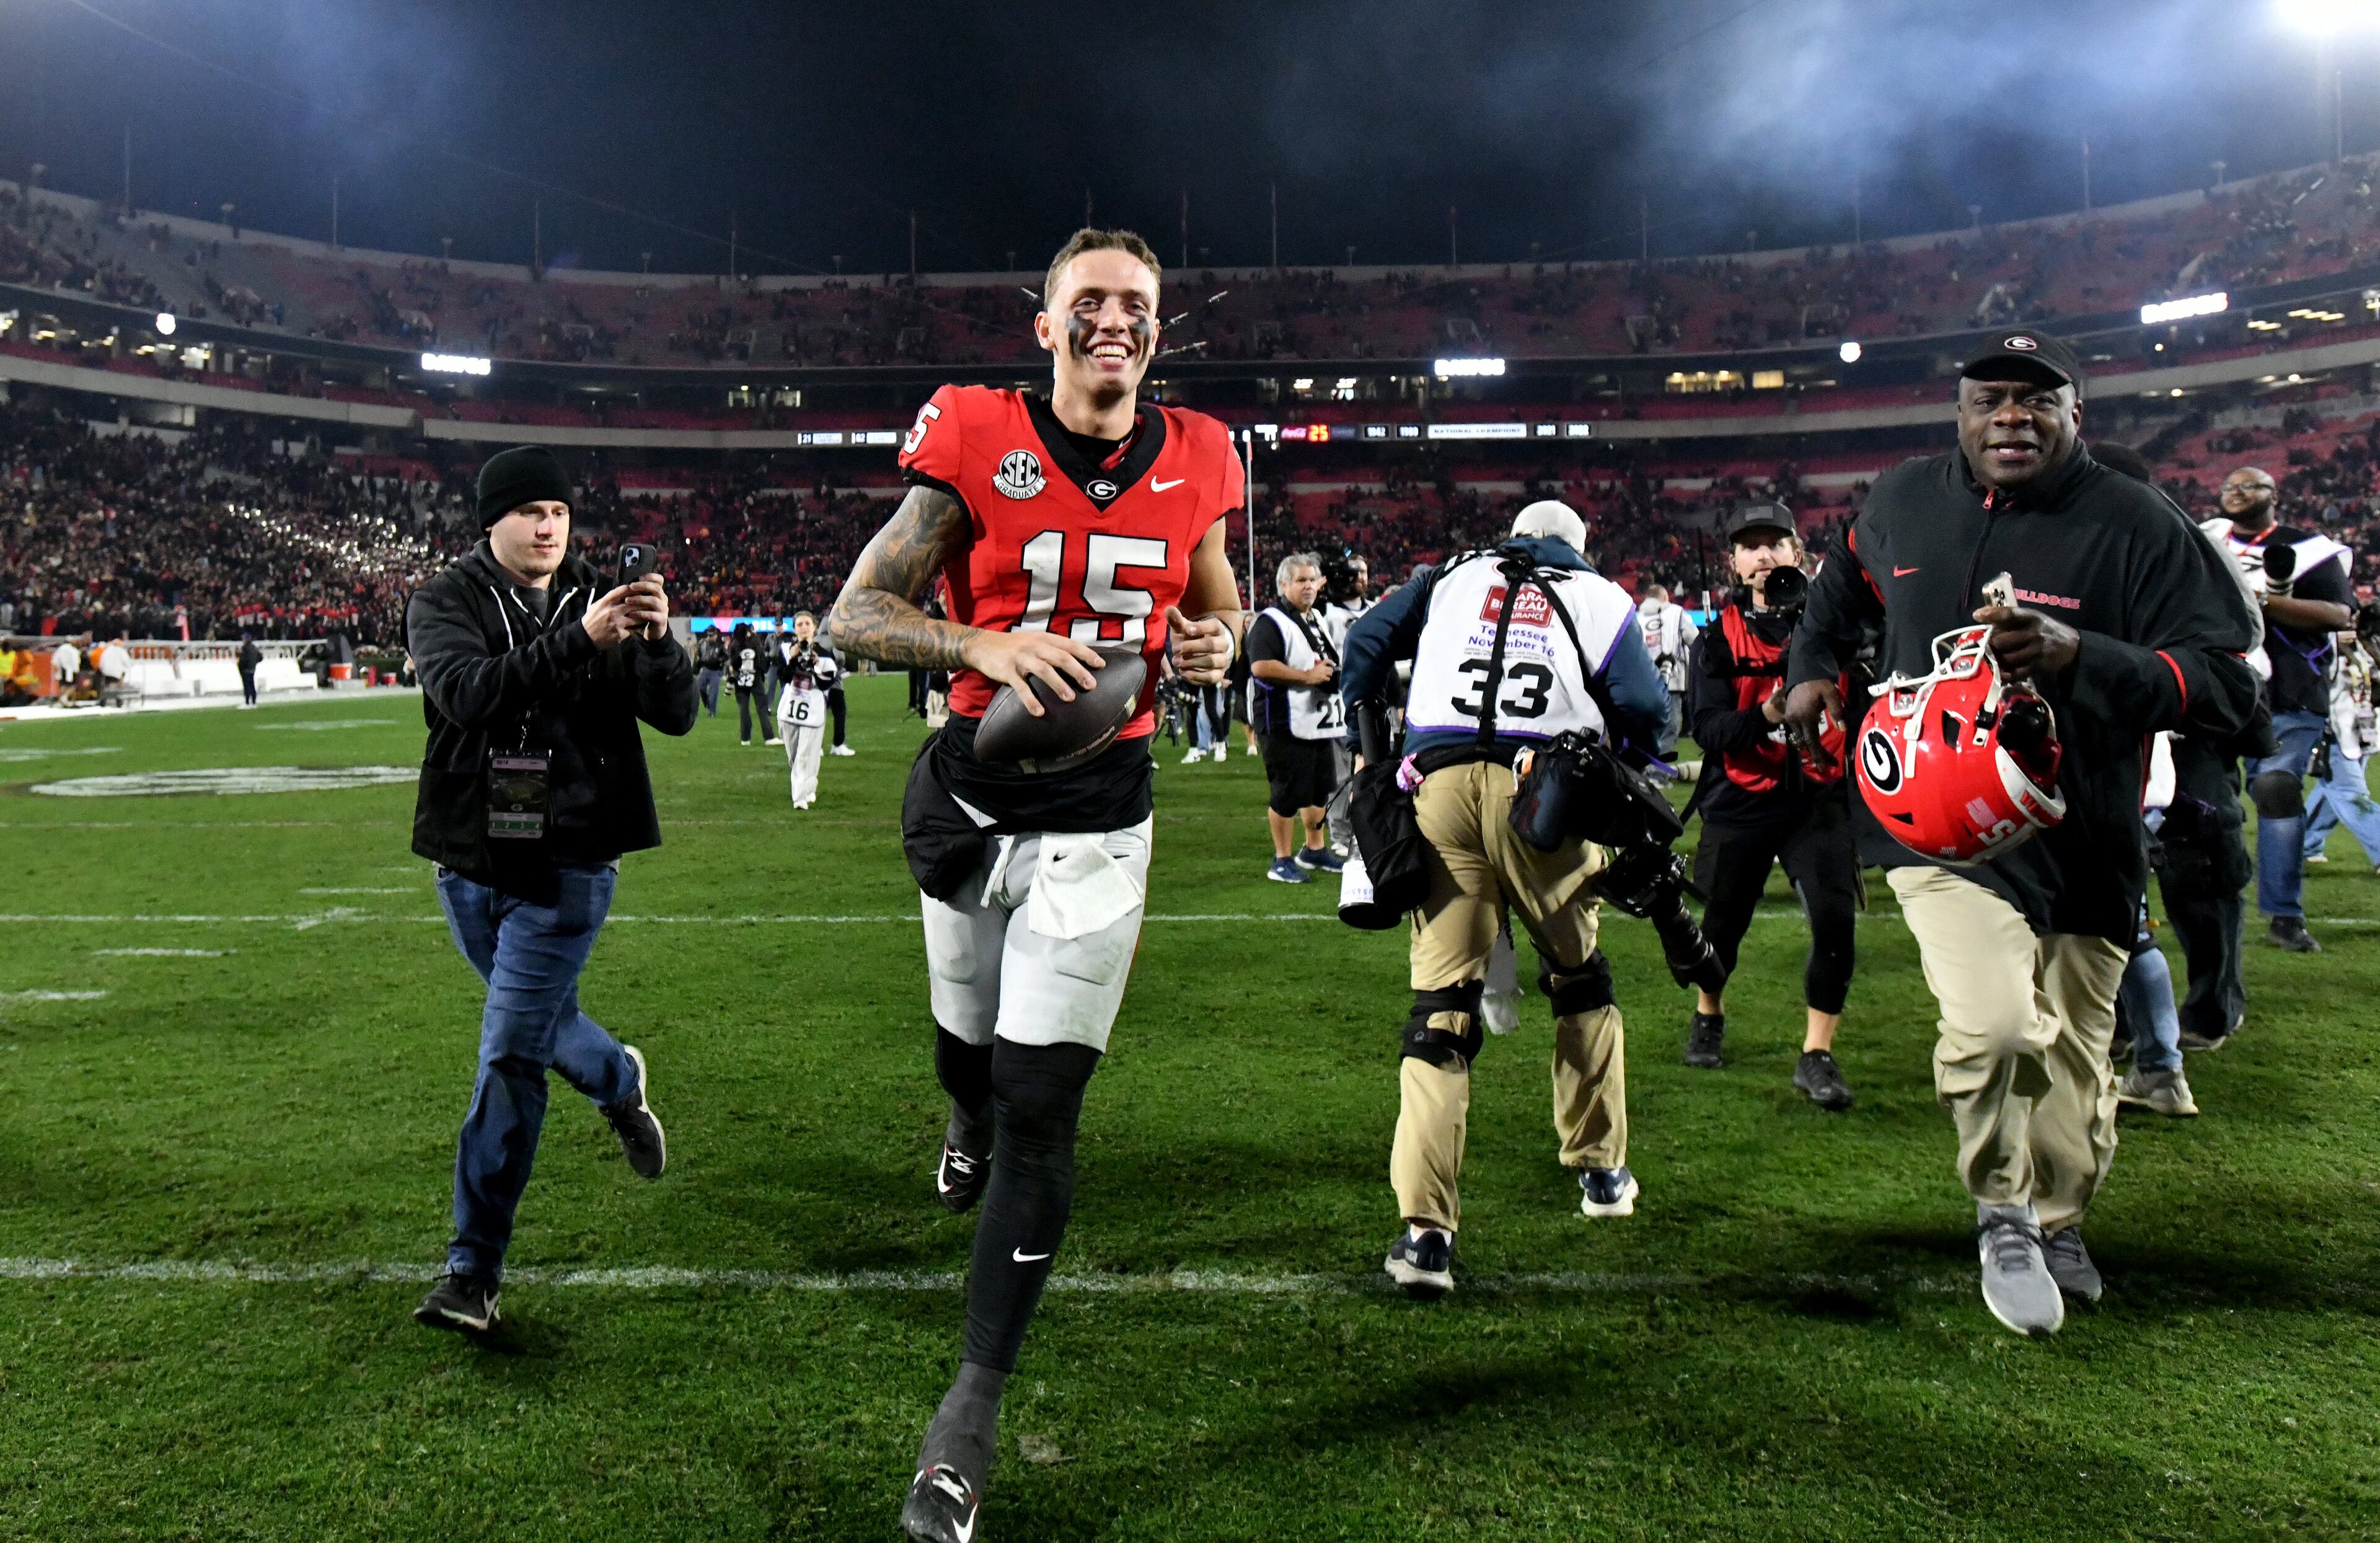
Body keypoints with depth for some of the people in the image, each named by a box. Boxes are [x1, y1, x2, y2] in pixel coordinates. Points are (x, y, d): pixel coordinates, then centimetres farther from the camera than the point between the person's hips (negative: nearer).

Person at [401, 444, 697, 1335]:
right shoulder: (444, 603, -2)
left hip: (568, 865, -2)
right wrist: (577, 642, -35)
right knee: (535, 1019, 19)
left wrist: (658, 641, -26)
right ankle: (618, 1080, 52)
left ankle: (473, 1272, 2)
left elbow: (676, 718, -6)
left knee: (510, 1057, -5)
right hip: (469, 862, 2)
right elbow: (468, 692, -23)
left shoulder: (600, 605, 2)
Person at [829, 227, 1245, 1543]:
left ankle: (976, 1401, 11)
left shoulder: (1195, 464, 2)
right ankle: (972, 1119, 59)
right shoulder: (974, 444, -6)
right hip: (973, 796, 0)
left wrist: (1217, 643, -6)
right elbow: (856, 615, -9)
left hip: (1098, 818, 0)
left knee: (1041, 1107, -4)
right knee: (972, 1049, 17)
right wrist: (989, 646, -27)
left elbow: (1216, 599, 18)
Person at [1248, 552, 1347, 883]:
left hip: (1320, 720, 9)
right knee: (1287, 793, -3)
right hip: (1286, 723, -9)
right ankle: (1283, 861, 6)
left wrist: (1331, 671, 8)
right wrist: (1308, 676, -21)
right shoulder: (1271, 622, -12)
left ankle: (1315, 849, 31)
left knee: (1320, 788, 17)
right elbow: (1261, 666, -25)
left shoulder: (1318, 620, 17)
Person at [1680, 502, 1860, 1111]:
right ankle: (1707, 1014, 41)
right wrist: (1766, 715, -30)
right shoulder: (1718, 639, -2)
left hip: (1818, 795, 1)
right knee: (1723, 922, 11)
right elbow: (1708, 730, -13)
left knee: (1836, 920, -14)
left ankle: (1817, 1055, 0)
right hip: (1740, 802, 0)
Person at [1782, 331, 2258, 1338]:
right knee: (1990, 1024, -21)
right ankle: (2002, 1217, 6)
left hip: (2081, 842, 0)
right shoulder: (1902, 503, 3)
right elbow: (1843, 587, 26)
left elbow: (2229, 685, -16)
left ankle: (2058, 1223, 41)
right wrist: (1813, 669, 13)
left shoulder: (2138, 529, -9)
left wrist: (2081, 657, -29)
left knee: (2072, 1056, 11)